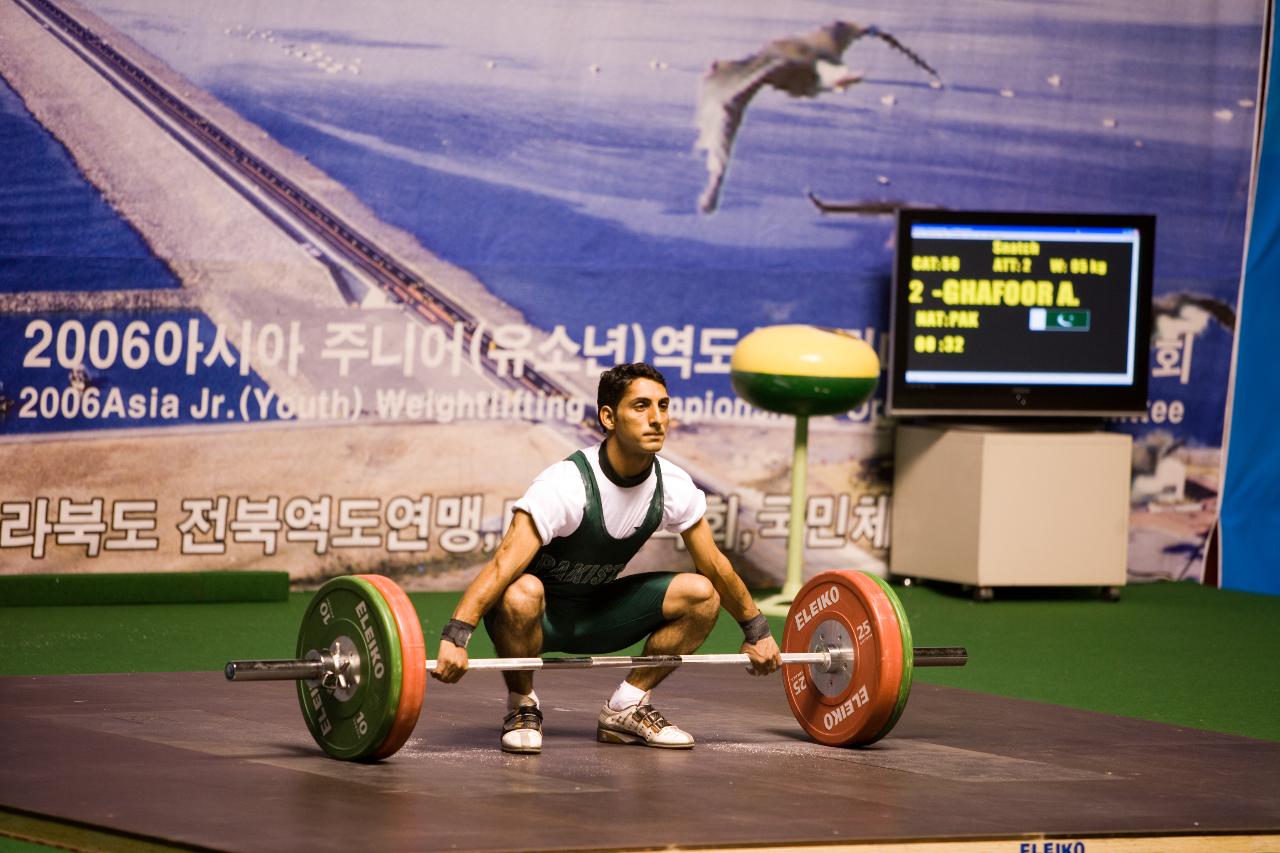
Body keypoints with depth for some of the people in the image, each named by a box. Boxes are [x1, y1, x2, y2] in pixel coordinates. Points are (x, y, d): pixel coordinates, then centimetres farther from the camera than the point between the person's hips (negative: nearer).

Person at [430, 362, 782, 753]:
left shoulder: (673, 487, -11)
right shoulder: (567, 485, -29)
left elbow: (714, 565, 4)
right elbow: (504, 564, -37)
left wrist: (756, 632, 8)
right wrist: (455, 638, -47)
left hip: (596, 614, 6)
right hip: (542, 617, -6)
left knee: (702, 595, -11)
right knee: (522, 594, -40)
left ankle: (625, 709, 3)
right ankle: (522, 708, -12)